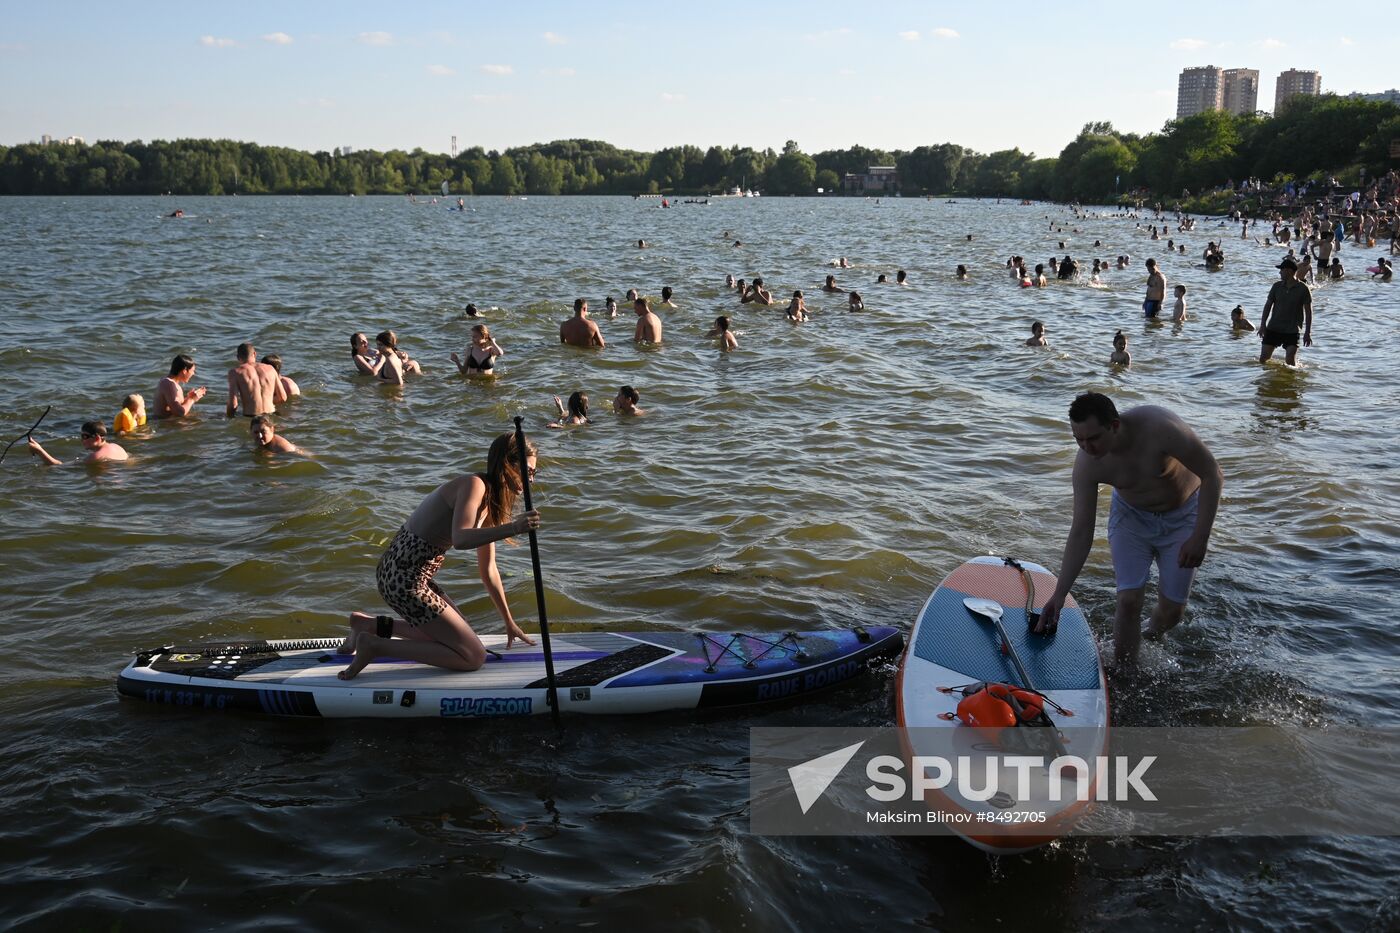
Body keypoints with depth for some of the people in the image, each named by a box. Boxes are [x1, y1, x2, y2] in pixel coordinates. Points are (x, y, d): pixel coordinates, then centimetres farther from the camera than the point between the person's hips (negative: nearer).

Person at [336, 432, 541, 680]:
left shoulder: (488, 501, 14)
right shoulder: (473, 485, -14)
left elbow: (488, 571, 19)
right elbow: (460, 539, -32)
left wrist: (509, 622, 22)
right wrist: (513, 528, -41)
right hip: (405, 580, -10)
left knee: (457, 631, 25)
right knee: (474, 657, -6)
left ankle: (371, 625, 21)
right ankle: (375, 646, -8)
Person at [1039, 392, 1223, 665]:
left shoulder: (1160, 428, -38)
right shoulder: (1087, 463, -26)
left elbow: (1212, 476, -25)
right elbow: (1081, 532, -18)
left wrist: (1200, 537, -28)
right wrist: (1060, 594, -20)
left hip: (1182, 515, -1)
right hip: (1132, 515, 1)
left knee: (1172, 608, 1)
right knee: (1129, 600, -11)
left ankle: (1150, 643, 33)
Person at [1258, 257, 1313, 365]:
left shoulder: (1303, 289, -6)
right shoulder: (1277, 286, 4)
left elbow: (1308, 312, -2)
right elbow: (1268, 305, 9)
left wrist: (1308, 333, -5)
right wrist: (1263, 325, 0)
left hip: (1292, 331, -3)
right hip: (1273, 328, 3)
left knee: (1290, 361, -11)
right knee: (1263, 359, 2)